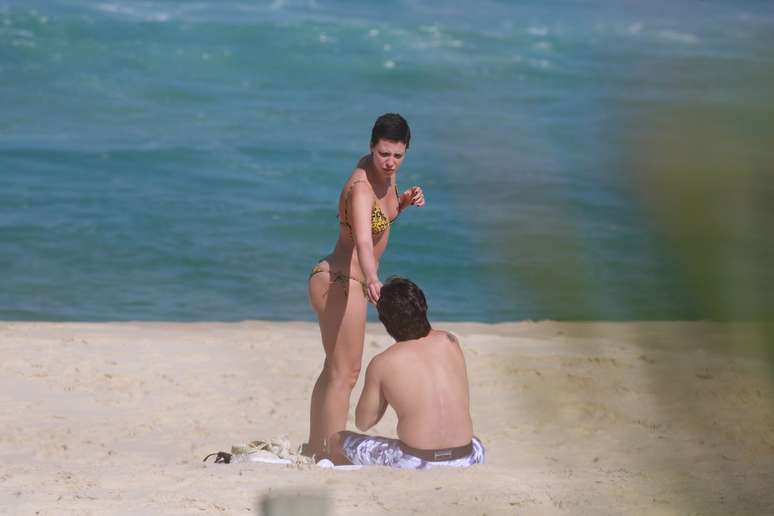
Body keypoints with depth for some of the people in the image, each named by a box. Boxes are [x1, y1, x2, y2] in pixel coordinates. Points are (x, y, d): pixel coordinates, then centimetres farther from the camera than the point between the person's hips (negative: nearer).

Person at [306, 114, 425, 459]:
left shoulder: (386, 173, -1)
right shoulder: (361, 187, -27)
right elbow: (363, 241, -43)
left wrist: (405, 201, -3)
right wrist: (372, 281, -59)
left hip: (347, 281, 10)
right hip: (340, 282, -10)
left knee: (335, 370, 20)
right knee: (344, 374, -8)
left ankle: (314, 450, 33)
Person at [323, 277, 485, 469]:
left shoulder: (381, 364, -3)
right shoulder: (450, 342, 8)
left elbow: (362, 423, 9)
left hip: (415, 464, -4)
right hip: (464, 459, 4)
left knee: (336, 441, 18)